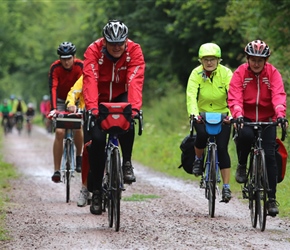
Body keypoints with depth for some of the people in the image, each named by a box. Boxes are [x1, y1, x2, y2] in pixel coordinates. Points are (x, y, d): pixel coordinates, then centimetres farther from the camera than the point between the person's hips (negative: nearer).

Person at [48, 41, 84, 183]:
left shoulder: (80, 66, -23)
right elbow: (53, 88, -32)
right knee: (59, 132, -16)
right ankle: (57, 170, -13)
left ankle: (79, 156, 10)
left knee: (78, 127, -19)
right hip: (60, 101, -1)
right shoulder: (55, 68, -23)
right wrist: (54, 108, -45)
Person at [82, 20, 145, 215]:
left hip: (121, 97, 0)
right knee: (97, 140, -13)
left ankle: (127, 163, -16)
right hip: (100, 98, 0)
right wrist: (92, 107, -50)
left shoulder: (134, 50, -21)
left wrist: (135, 106, -48)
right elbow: (90, 80, -35)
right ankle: (96, 191, -2)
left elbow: (135, 81, -33)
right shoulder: (94, 51, -23)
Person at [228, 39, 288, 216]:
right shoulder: (240, 73, -9)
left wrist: (280, 114, -38)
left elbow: (279, 95, -20)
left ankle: (272, 198, -5)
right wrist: (238, 115, -39)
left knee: (270, 155, -11)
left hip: (267, 120, 1)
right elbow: (234, 97, -20)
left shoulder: (272, 73, -7)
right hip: (246, 118, -1)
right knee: (245, 135, -35)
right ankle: (242, 165, -5)